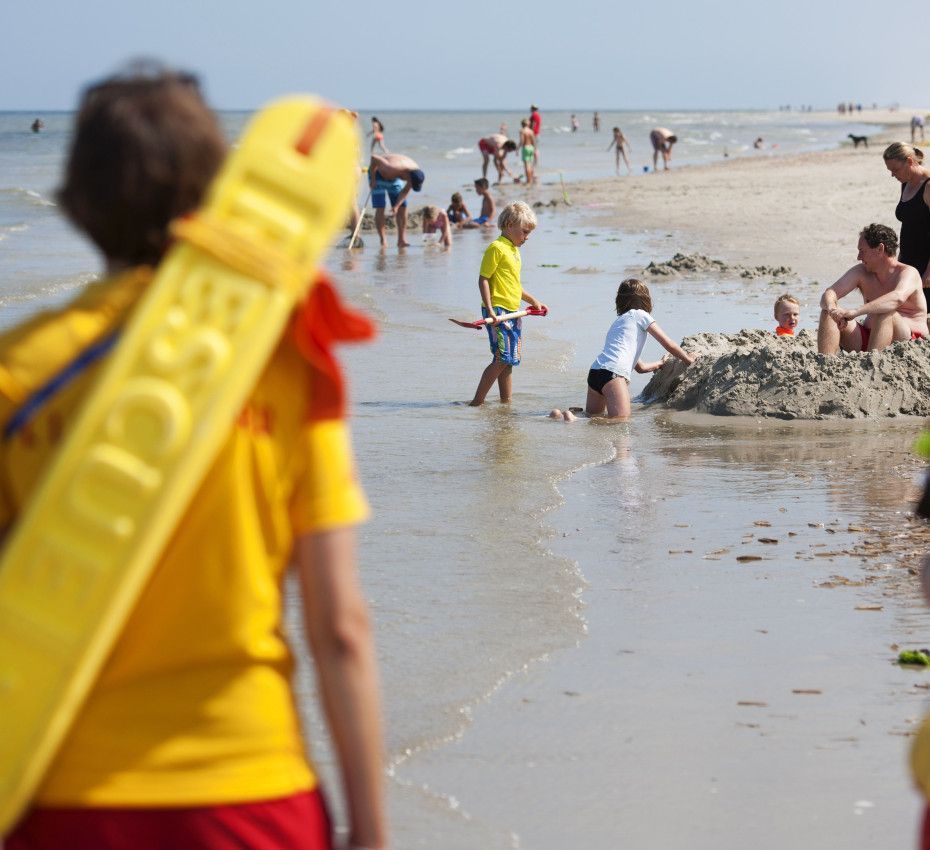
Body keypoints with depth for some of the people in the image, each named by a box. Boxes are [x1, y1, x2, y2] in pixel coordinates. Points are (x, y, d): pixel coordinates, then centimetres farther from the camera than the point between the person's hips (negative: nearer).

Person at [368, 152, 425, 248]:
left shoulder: (415, 172, -24)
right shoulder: (393, 168, -43)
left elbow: (405, 191, -12)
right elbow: (374, 157, -31)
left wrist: (396, 206, -26)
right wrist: (372, 179, -21)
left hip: (395, 178, 5)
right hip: (378, 175, -5)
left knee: (402, 207, -6)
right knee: (380, 208, -15)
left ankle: (402, 240, -4)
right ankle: (383, 241, -11)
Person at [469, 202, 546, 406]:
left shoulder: (514, 250, 18)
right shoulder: (497, 248, -11)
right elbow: (483, 279, -14)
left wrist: (533, 301, 33)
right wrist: (490, 309, -21)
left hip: (512, 312, 9)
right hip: (498, 312, -9)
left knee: (509, 360, 11)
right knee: (502, 359, -14)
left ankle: (506, 400, 17)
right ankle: (477, 401, -10)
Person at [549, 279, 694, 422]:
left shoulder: (618, 321, 33)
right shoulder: (640, 315, 11)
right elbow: (669, 345, 14)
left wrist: (660, 363, 55)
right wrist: (690, 361, 30)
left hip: (594, 372, 9)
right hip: (613, 372, -9)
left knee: (593, 416, 23)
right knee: (621, 421, -16)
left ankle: (562, 414, -3)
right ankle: (572, 418, -29)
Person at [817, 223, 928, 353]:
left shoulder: (908, 273, -11)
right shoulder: (861, 272, 8)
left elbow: (898, 298, -33)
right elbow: (830, 294, -1)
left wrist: (855, 312, -44)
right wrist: (832, 309, -28)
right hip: (868, 337, 6)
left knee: (884, 313, -34)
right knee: (828, 314, -11)